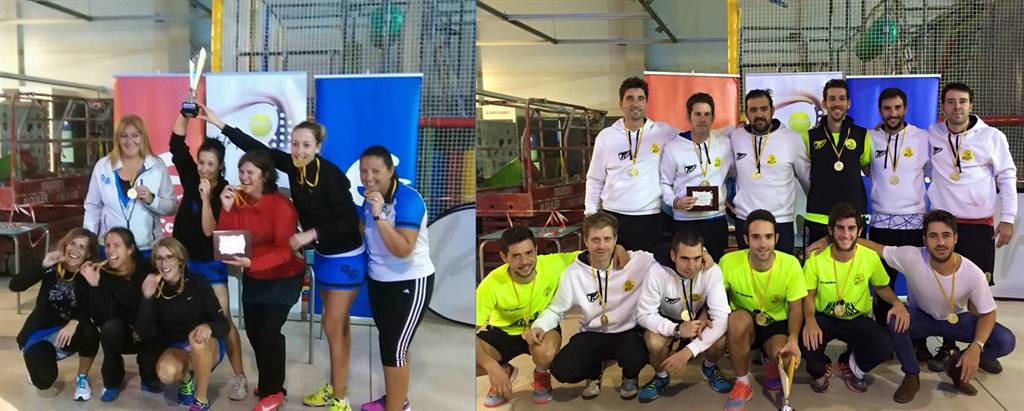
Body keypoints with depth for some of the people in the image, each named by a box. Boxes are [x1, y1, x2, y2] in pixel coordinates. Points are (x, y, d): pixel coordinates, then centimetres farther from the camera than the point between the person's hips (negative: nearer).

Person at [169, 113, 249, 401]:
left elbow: (210, 231, -19)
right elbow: (177, 144, -6)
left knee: (223, 319, -5)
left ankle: (239, 378, -1)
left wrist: (206, 198, -28)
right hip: (184, 260, 5)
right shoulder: (191, 178, -1)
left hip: (210, 264, -4)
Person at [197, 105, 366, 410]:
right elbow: (258, 148, 0)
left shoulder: (331, 175, -24)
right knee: (339, 323, 17)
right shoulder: (294, 165, -5)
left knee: (333, 326, -3)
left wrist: (311, 234, -28)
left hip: (346, 258, -8)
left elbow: (350, 222, -24)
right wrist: (219, 124, -2)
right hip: (323, 255, 8)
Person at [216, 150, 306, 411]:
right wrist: (227, 209, -21)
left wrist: (252, 263, -37)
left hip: (283, 277, -6)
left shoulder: (281, 205, -21)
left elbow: (285, 251, -23)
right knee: (253, 331, 8)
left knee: (268, 331, -10)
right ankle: (268, 383, 28)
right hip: (253, 278, 6)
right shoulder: (237, 201, -5)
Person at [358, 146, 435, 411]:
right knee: (388, 341, 20)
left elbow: (403, 250, -33)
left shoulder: (408, 200, -23)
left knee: (394, 348, -8)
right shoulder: (368, 197, 0)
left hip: (410, 283, -8)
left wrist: (379, 215, -37)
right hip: (379, 280, 8)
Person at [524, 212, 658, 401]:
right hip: (593, 334, 2)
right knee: (562, 370, -21)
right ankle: (594, 373, 18)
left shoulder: (636, 261, -15)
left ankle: (629, 378, 9)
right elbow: (556, 309, -1)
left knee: (635, 359, -35)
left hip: (628, 332, -1)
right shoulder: (574, 273, -10)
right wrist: (539, 326, -18)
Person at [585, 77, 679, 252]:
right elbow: (595, 180, 11)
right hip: (613, 218, 1)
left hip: (652, 220, -1)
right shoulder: (605, 137, 6)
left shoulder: (664, 132, 2)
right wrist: (590, 215, 6)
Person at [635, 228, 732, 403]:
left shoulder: (712, 271, -28)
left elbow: (721, 318, -31)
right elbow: (644, 315, -24)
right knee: (654, 343, -32)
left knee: (720, 341, -28)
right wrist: (677, 329, -42)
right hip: (666, 321, -1)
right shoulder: (658, 273, -30)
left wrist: (689, 351, -41)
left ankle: (710, 368, 9)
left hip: (698, 319, 1)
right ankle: (661, 376, 3)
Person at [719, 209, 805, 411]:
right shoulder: (729, 262, -20)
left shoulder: (790, 264, -18)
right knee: (739, 318, -36)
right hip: (744, 327, 0)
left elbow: (796, 309, -10)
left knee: (786, 356, -32)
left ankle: (771, 365, 11)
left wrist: (793, 339, -29)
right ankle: (742, 384, -13)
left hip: (778, 326, 0)